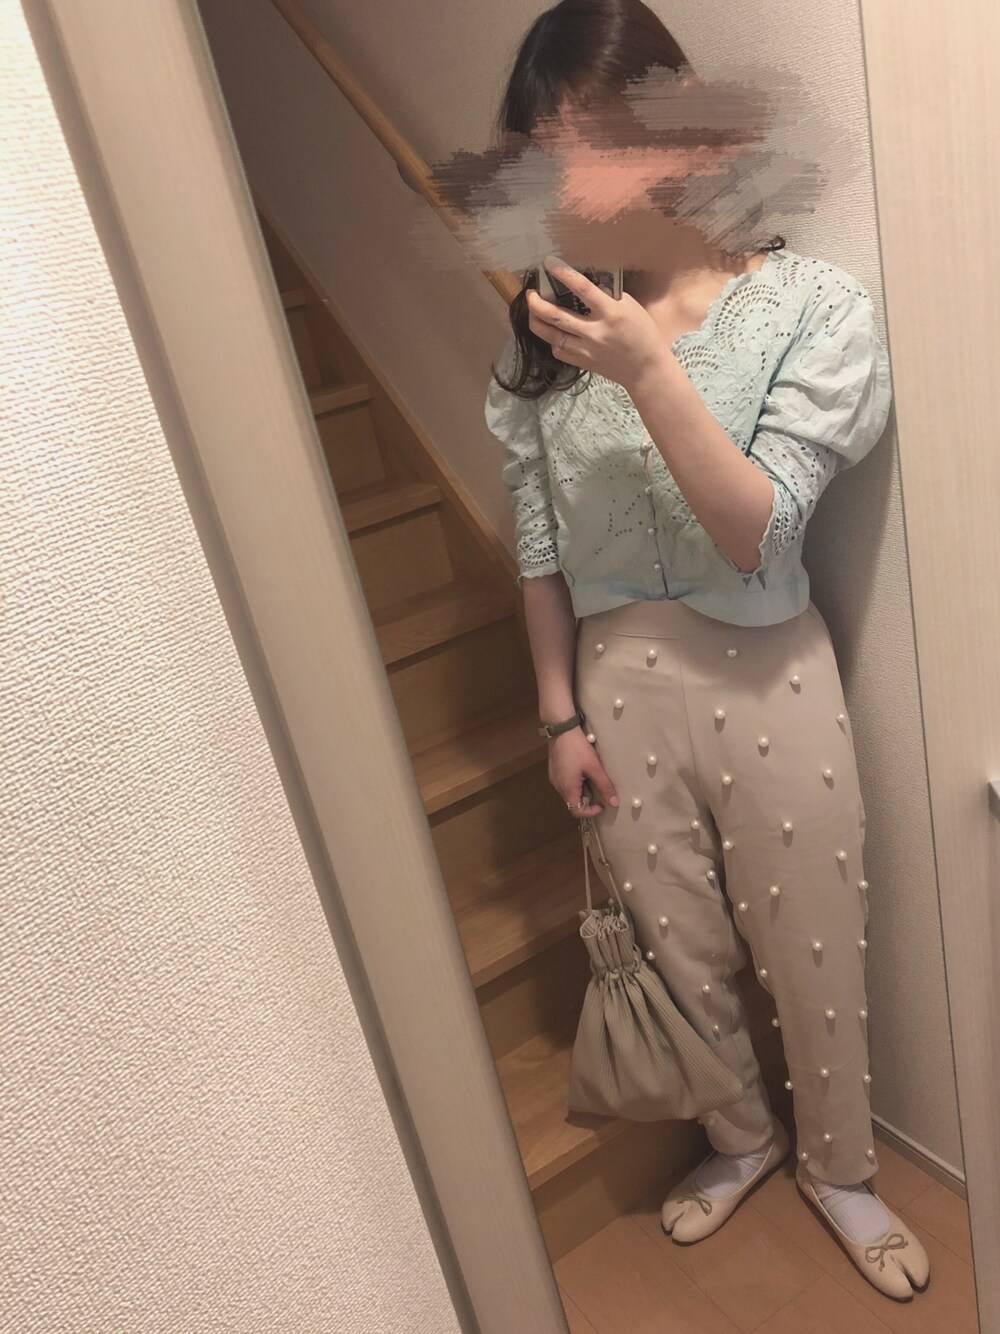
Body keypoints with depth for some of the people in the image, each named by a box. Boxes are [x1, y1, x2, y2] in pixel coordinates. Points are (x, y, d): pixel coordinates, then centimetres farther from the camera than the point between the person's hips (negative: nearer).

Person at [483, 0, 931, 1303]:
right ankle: (742, 1135, 50)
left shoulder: (813, 307, -9)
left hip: (764, 680, -2)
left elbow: (759, 536, -18)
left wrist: (648, 370, -28)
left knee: (811, 952, 15)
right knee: (681, 951, 19)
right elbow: (539, 542, 3)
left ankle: (838, 1168, 46)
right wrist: (561, 712, 4)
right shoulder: (550, 320, -1)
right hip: (619, 684, 3)